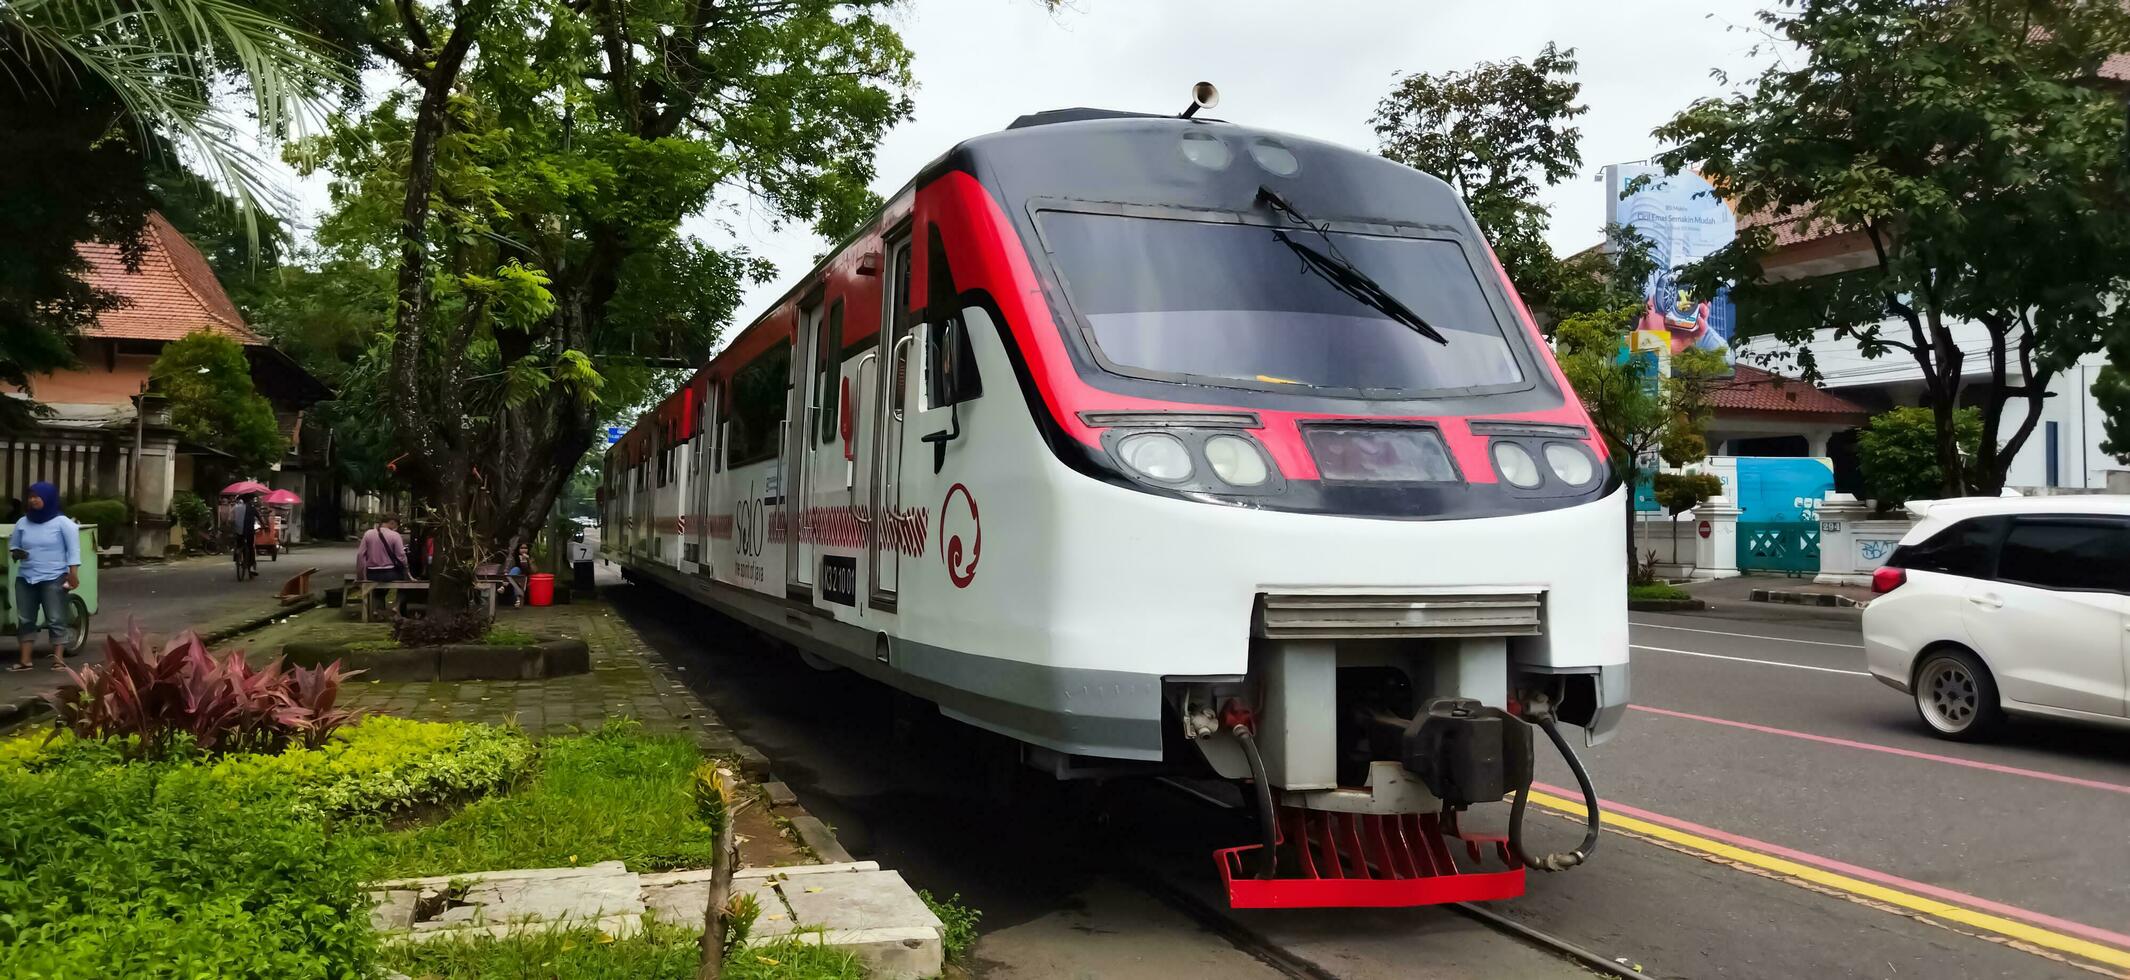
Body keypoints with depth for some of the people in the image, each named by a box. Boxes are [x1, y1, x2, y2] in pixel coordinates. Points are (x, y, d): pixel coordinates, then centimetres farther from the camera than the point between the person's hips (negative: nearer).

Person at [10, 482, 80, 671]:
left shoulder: (62, 522, -4)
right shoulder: (23, 523, 9)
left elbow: (73, 549, -6)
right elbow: (13, 544, 20)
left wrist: (73, 573, -14)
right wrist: (16, 553, -4)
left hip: (53, 579, -5)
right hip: (25, 578, 5)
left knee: (55, 620, -4)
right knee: (24, 620, 6)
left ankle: (58, 658, -1)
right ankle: (25, 660, 10)